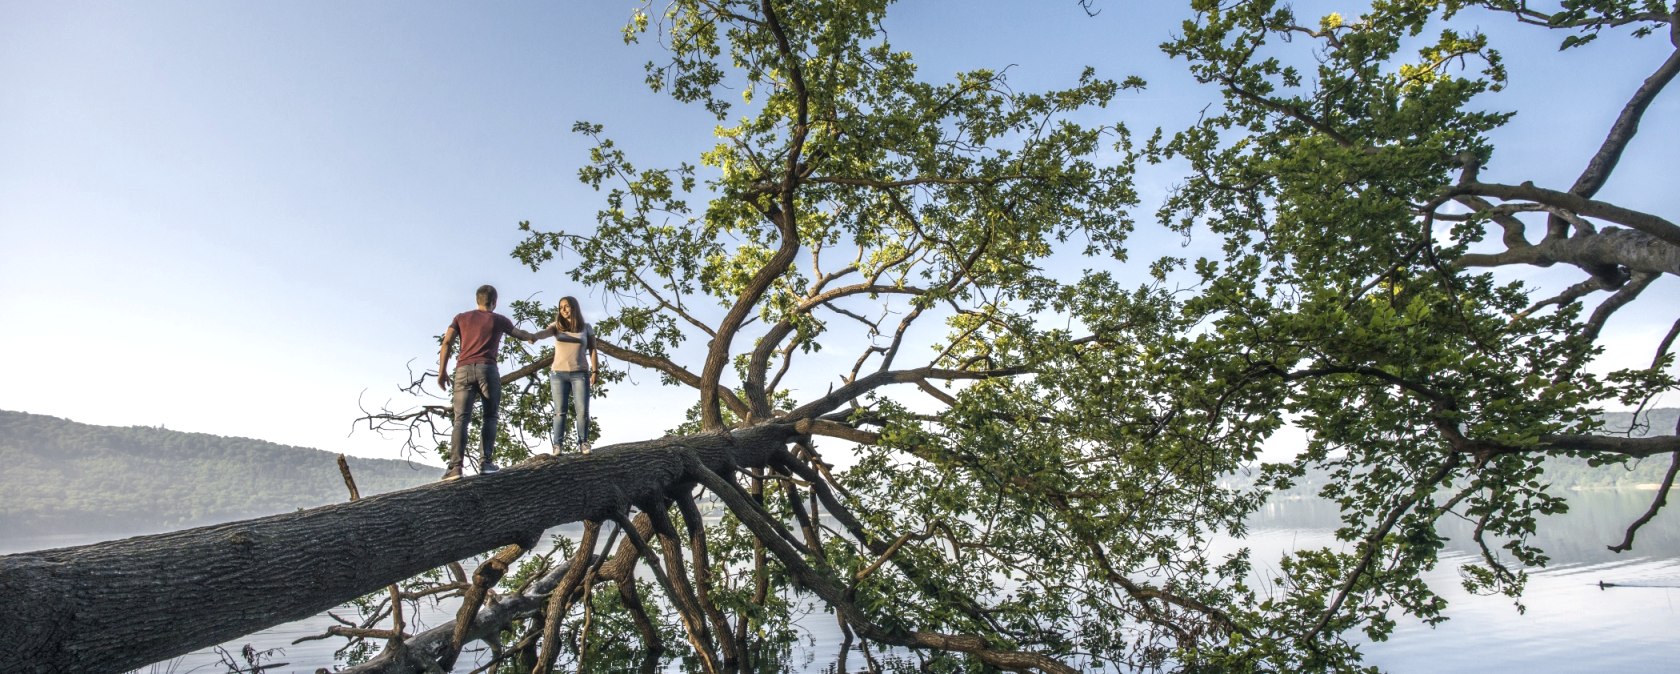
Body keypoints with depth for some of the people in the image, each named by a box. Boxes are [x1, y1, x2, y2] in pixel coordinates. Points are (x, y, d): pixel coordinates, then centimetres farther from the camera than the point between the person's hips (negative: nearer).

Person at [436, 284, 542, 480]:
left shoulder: (461, 317, 17)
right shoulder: (499, 320, 14)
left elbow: (446, 343, 7)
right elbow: (520, 334, 32)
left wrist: (442, 371, 8)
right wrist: (533, 337, 53)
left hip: (463, 370, 2)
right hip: (487, 369, -2)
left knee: (461, 419, -2)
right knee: (489, 417, 7)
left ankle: (455, 466, -11)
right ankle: (485, 462, -2)